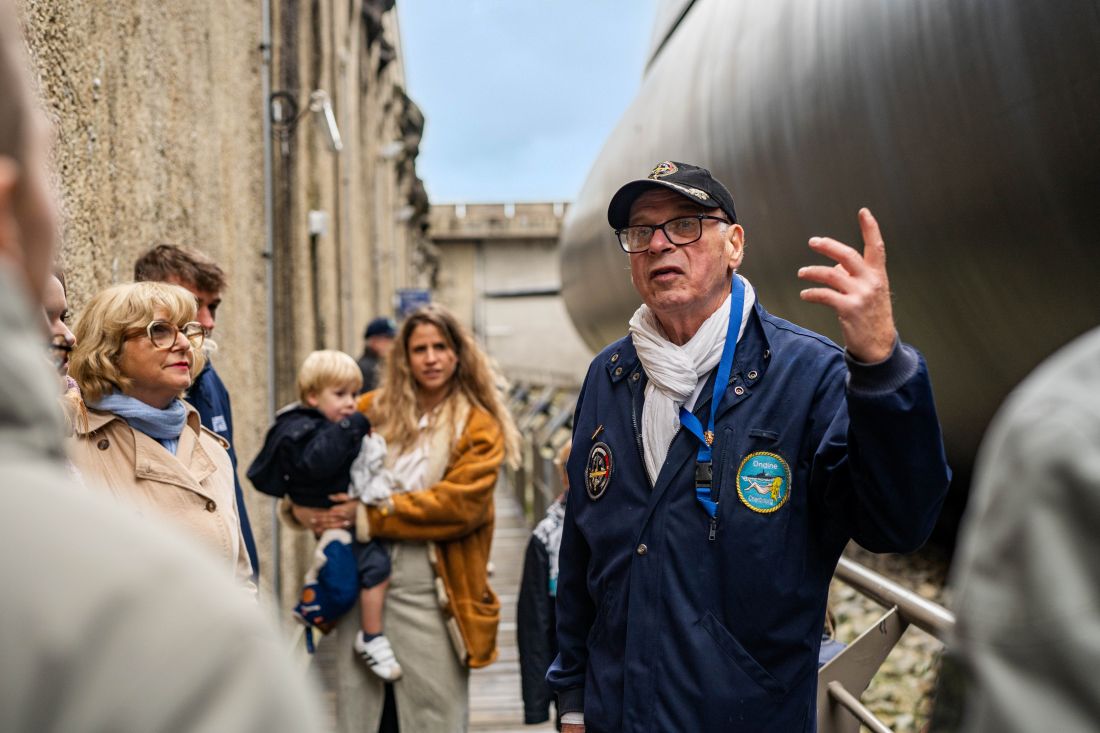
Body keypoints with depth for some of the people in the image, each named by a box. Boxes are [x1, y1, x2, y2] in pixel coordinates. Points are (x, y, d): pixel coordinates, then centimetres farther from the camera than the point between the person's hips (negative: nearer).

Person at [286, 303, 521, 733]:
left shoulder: (478, 427, 2)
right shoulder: (372, 410, 11)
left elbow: (460, 502, -12)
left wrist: (369, 515, -16)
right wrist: (301, 506, -9)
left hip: (429, 588, -3)